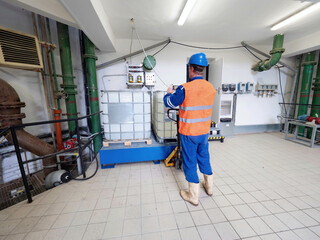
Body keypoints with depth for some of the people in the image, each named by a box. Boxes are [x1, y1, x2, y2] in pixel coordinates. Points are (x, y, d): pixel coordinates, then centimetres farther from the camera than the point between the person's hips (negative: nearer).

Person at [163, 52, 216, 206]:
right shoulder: (211, 88, 0)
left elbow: (168, 103, -8)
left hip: (189, 133, -6)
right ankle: (209, 187, 44)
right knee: (204, 157, 24)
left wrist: (169, 93, 15)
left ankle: (193, 196, 27)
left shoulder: (185, 88, -20)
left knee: (189, 161, 10)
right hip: (204, 131, 6)